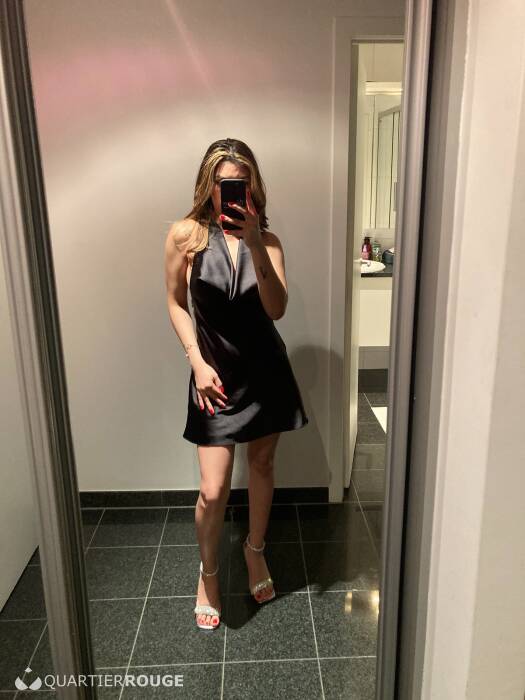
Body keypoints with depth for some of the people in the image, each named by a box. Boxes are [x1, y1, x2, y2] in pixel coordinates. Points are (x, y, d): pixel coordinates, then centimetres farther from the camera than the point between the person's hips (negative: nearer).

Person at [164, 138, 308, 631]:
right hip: (217, 373, -2)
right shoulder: (185, 235, -7)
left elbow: (277, 309, -15)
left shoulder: (267, 241, -4)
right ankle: (208, 571, 27)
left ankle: (255, 550, 43)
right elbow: (176, 304, 0)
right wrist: (197, 362, -8)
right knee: (213, 489, -3)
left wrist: (255, 247, -26)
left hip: (266, 371, 2)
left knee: (261, 466, 17)